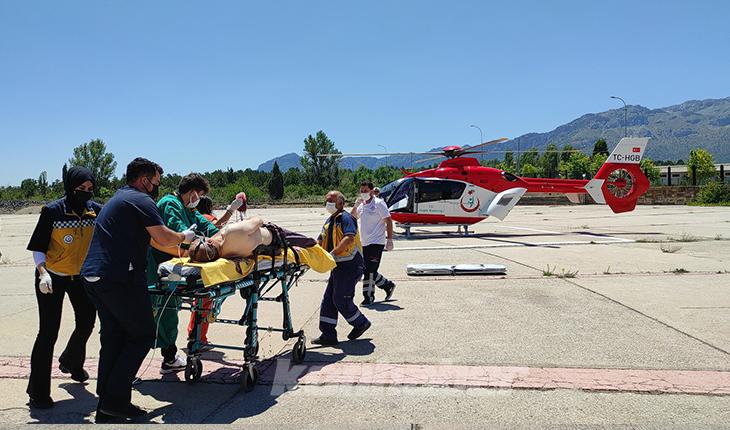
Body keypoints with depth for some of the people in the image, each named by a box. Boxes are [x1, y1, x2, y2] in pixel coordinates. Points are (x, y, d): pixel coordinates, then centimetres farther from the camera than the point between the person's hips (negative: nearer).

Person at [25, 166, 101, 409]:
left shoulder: (96, 210, -6)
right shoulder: (53, 211, -15)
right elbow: (38, 247, -11)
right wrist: (43, 273, -23)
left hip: (81, 276, 4)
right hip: (52, 279, -4)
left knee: (87, 322, 15)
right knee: (49, 332, -4)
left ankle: (71, 362, 46)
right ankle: (38, 392, 9)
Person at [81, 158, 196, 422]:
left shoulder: (118, 198, 26)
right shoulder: (140, 200, -5)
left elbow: (150, 239, 30)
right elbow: (163, 238, -13)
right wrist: (185, 236, 6)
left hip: (93, 278, 10)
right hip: (120, 278, -10)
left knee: (112, 338, 13)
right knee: (142, 336, 2)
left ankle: (105, 409, 17)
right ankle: (115, 400, 1)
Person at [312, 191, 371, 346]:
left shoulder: (345, 218, -11)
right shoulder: (329, 221, 17)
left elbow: (349, 238, -26)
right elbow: (320, 241, 15)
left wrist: (333, 253, -32)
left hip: (350, 265, -9)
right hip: (338, 266, 9)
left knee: (341, 299, -6)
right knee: (328, 300, 7)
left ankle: (361, 323, 16)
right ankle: (328, 334, 13)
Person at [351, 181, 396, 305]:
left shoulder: (379, 203, -8)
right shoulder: (361, 205, 14)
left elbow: (388, 221, -10)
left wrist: (389, 239, -16)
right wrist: (356, 205, 7)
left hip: (376, 243, -8)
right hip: (365, 243, 8)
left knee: (369, 271, -9)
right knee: (368, 271, 11)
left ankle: (368, 297, 1)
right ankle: (388, 285, 28)